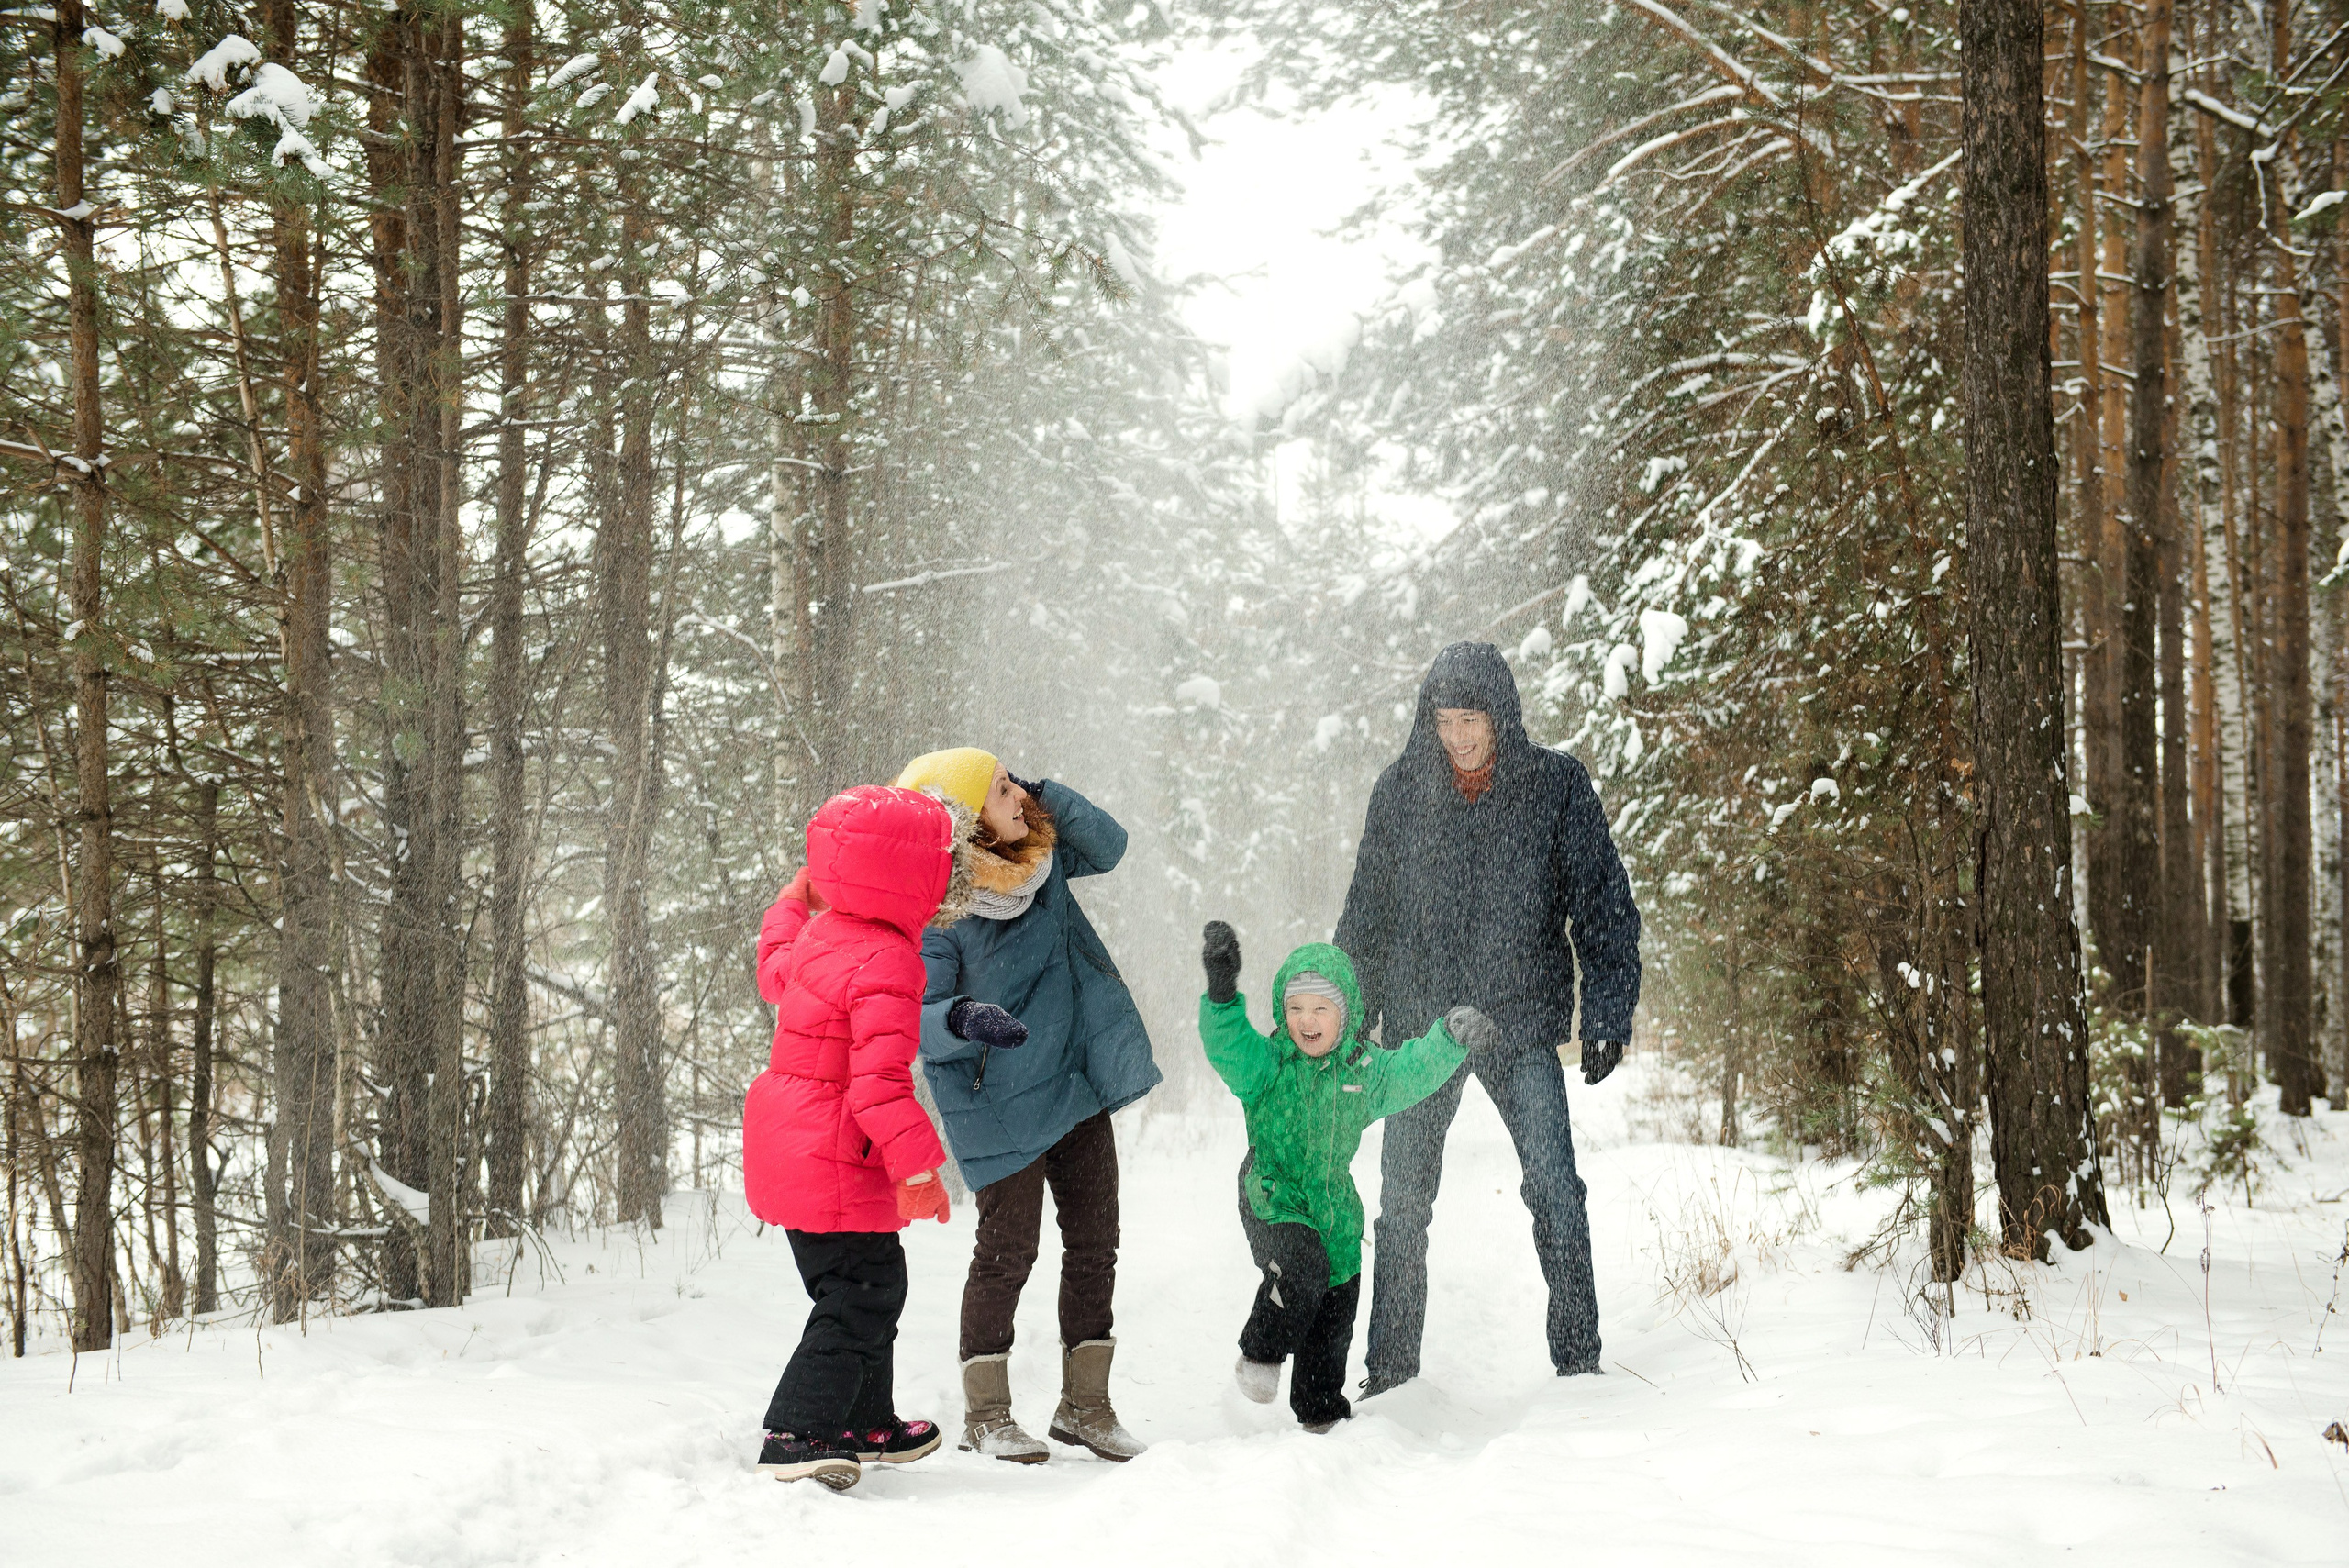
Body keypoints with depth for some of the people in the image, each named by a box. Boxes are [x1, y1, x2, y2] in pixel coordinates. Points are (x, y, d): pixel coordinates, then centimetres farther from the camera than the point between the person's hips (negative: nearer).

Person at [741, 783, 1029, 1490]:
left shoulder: (822, 931, 6)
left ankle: (868, 1424, 31)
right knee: (858, 1294, -7)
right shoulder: (887, 963, -23)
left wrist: (793, 902, 47)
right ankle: (796, 1434, -9)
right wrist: (918, 1167, -27)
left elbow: (775, 970, 30)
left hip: (789, 1141, 10)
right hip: (833, 1162, -10)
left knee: (874, 1285, 20)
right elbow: (879, 1081, -28)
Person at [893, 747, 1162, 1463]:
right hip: (1003, 1109, -7)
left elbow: (1109, 845, 5)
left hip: (1079, 1085, 7)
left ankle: (1085, 1403, 22)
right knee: (1007, 1252, -1)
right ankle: (985, 1413, 15)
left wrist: (1048, 796, -9)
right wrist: (959, 1018, -45)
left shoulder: (1037, 857, -1)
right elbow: (916, 1019, -23)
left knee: (1095, 1247, 10)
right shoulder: (937, 912, -21)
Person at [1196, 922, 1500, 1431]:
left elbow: (1415, 1071, 8)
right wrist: (1222, 995, -43)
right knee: (1302, 1270, -31)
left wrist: (1452, 1036, -7)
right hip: (1274, 1199, -5)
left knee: (1335, 1313, 11)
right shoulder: (1266, 1064, -10)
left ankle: (1322, 1412, 29)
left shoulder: (1366, 1069, 1)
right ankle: (1260, 1355, -7)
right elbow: (1227, 1044, -27)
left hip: (1334, 1205, 5)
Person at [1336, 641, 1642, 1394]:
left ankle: (1578, 1356, 1)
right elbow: (1366, 915, 12)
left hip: (1522, 1020, -2)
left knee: (1554, 1189, -11)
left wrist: (1608, 1012, -7)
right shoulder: (1401, 789, 4)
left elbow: (1602, 902, 1)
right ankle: (1391, 1373, 14)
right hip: (1419, 1022, 2)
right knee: (1402, 1204, 4)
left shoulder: (1555, 784, -1)